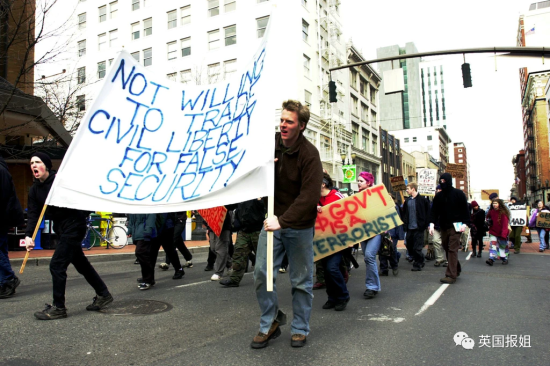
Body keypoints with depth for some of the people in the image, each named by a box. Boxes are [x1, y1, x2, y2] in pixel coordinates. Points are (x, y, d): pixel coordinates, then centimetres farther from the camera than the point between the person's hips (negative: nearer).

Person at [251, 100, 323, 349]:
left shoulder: (309, 154, -17)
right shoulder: (272, 142, 0)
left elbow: (309, 197, -25)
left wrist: (282, 221, -31)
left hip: (299, 226, -4)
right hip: (273, 219, 4)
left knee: (301, 281, 7)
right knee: (262, 274, 1)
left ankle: (300, 329, 25)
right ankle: (269, 324, 21)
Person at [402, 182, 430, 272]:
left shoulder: (422, 199, -6)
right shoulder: (407, 201, 10)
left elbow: (428, 212, -5)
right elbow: (404, 213, 15)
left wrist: (425, 223, -8)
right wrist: (405, 224, 6)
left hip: (418, 227, -6)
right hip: (409, 228, 6)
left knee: (417, 248, -2)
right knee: (409, 246, 11)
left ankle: (418, 264, 13)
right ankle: (419, 262, 28)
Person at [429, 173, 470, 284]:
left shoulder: (459, 194, -1)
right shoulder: (438, 196, 10)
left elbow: (465, 210, -1)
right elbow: (434, 211, 8)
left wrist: (464, 224, -10)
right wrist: (432, 223, -5)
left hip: (455, 227, -5)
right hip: (443, 227, 5)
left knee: (452, 250, -9)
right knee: (447, 249, 10)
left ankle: (451, 275, -9)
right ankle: (456, 270, 26)